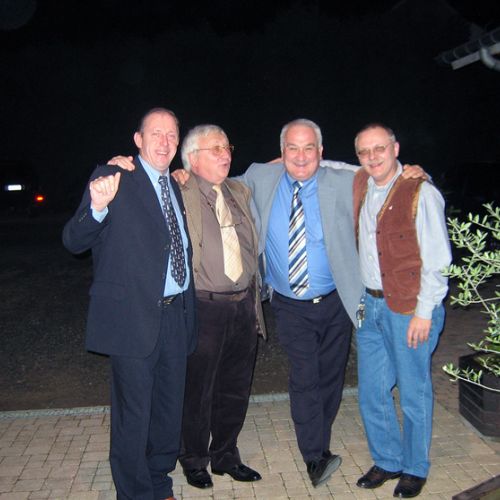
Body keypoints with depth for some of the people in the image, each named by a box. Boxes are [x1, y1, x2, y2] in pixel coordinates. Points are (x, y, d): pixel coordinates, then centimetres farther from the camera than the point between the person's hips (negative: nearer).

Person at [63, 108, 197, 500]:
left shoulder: (176, 187, 14)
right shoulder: (113, 178, -7)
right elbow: (74, 241, -17)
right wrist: (98, 207, -34)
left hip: (176, 316, 7)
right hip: (134, 316, -6)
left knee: (169, 410, 18)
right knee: (133, 415, 5)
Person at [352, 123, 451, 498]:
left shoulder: (420, 193, -12)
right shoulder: (359, 186, 5)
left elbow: (437, 259, -12)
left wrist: (424, 313, -14)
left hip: (409, 309, -6)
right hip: (371, 305, 6)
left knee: (413, 393, 8)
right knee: (372, 393, 14)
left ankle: (415, 469, 29)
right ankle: (387, 461, 34)